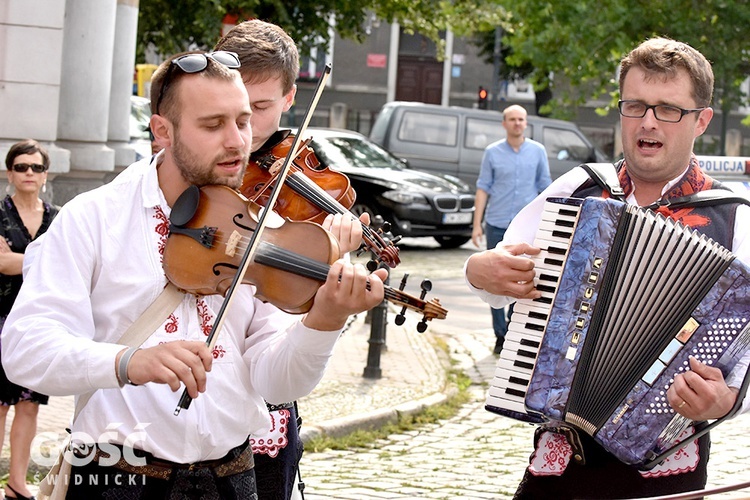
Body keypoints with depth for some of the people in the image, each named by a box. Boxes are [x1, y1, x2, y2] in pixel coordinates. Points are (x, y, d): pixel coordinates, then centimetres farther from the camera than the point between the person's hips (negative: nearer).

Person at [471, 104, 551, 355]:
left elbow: (545, 188, 10)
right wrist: (477, 224, -1)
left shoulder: (538, 151, 5)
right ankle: (500, 335, 8)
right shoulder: (492, 152, 3)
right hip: (497, 224, 0)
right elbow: (483, 188, 4)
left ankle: (513, 327, 14)